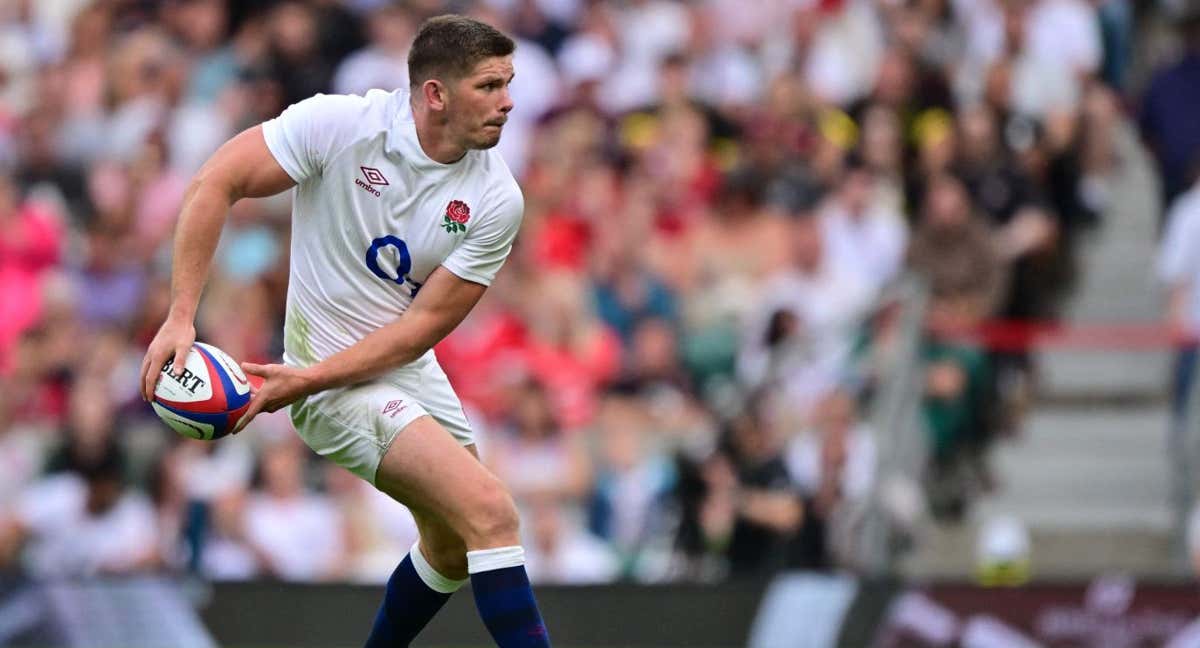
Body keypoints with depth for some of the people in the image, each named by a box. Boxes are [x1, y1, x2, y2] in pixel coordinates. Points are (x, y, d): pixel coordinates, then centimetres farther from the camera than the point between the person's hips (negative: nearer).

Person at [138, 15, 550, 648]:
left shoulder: (497, 199, -11)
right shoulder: (341, 123, -20)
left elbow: (425, 323, -11)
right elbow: (215, 183, -15)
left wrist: (310, 378, -20)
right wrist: (180, 318, -20)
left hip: (407, 368, 6)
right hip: (335, 379, -6)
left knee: (452, 545, 17)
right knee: (490, 513, -20)